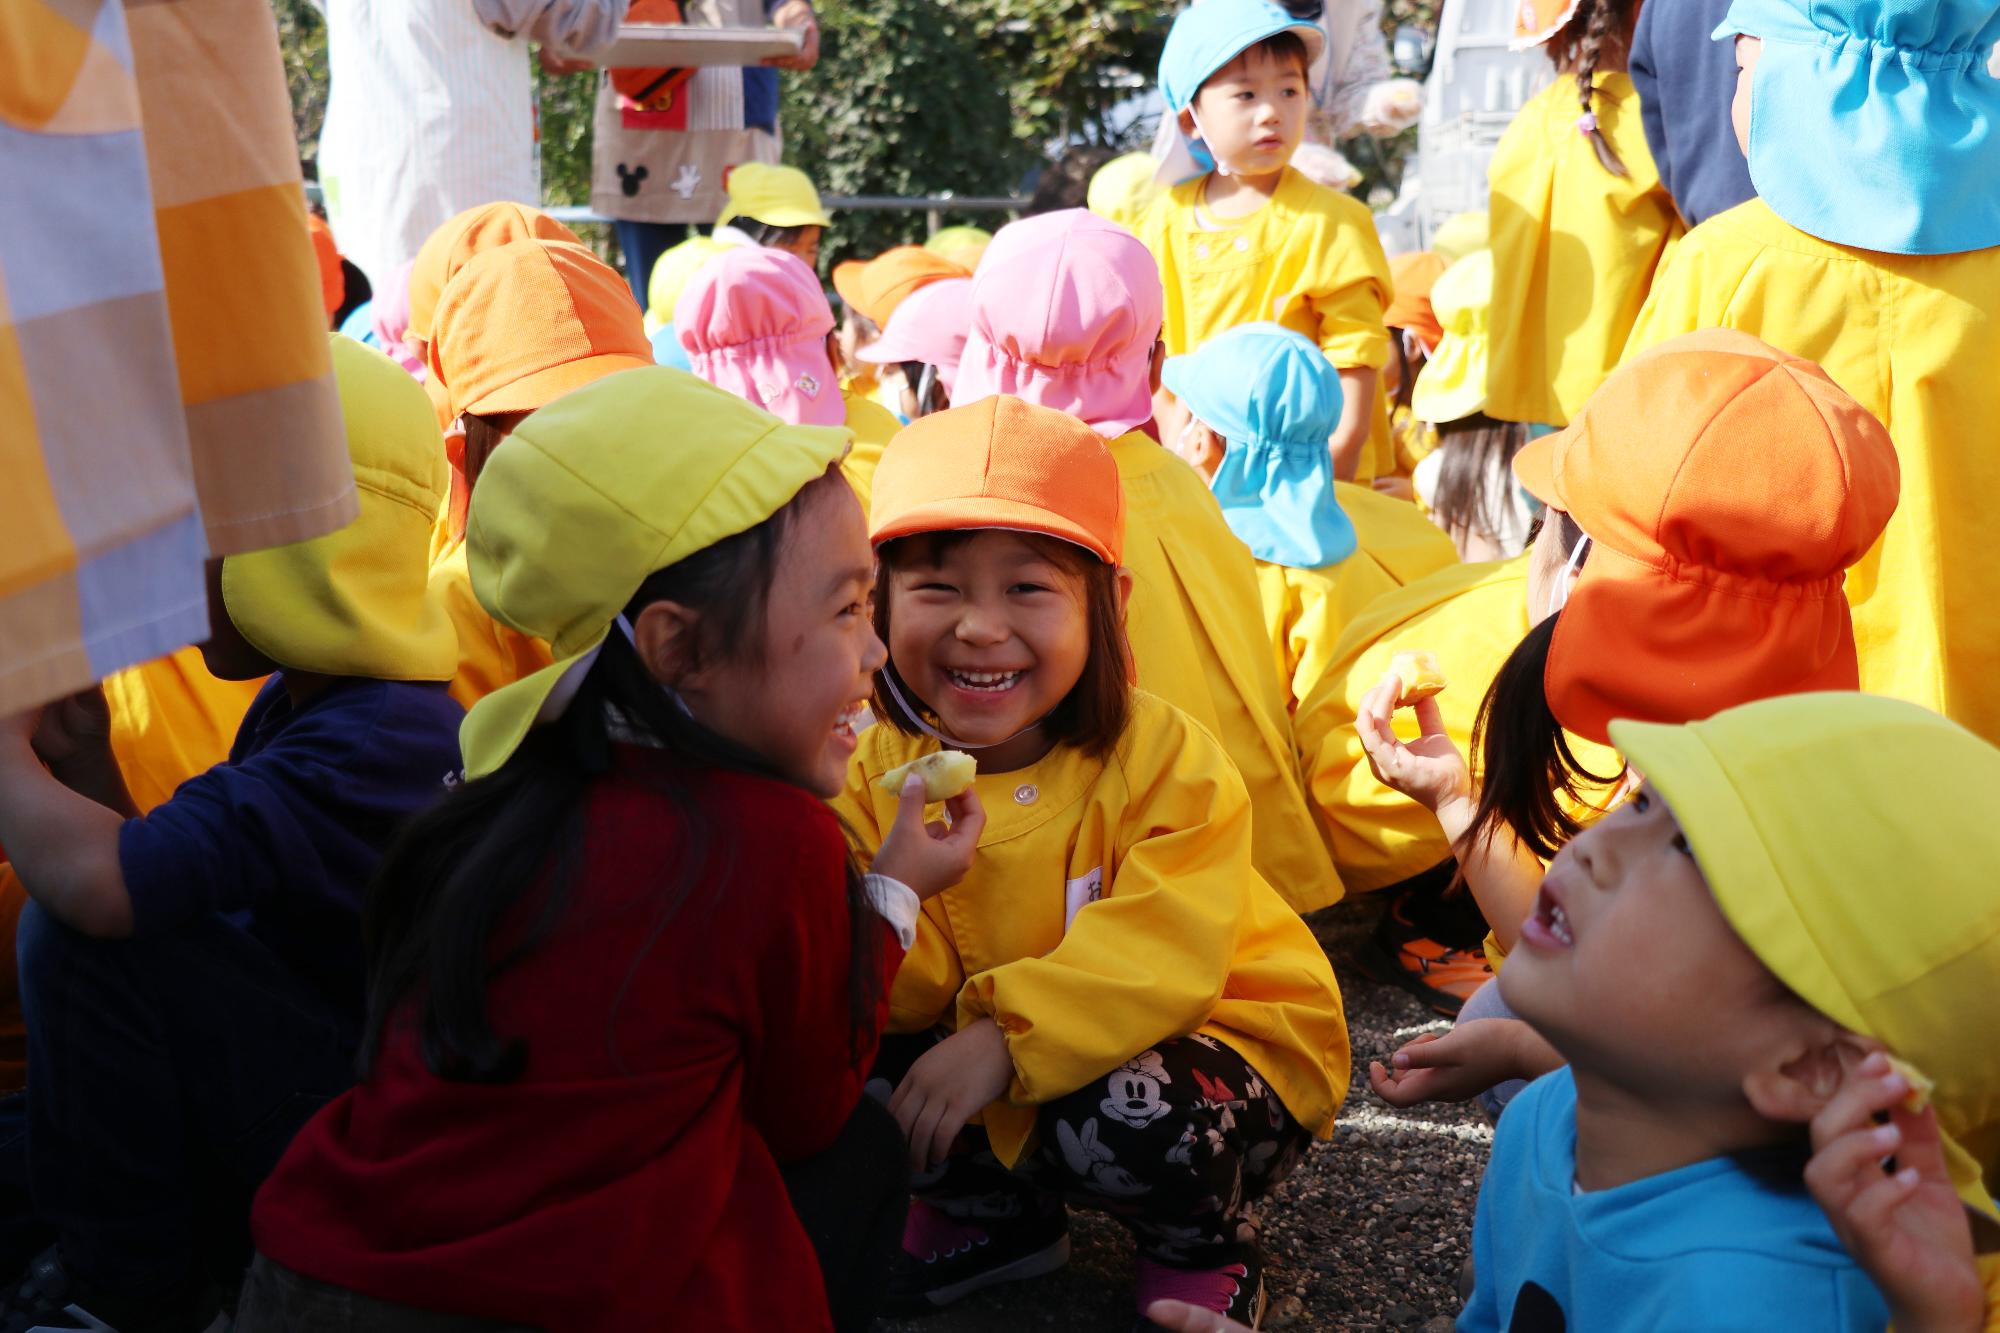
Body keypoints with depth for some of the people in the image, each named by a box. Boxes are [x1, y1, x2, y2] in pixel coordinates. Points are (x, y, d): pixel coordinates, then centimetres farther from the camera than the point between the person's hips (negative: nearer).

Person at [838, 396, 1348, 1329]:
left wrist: (1001, 1041, -40)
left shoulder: (1163, 759, -20)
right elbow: (915, 991, -11)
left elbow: (1160, 959, -30)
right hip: (981, 1059, 5)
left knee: (1125, 1118, -35)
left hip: (1213, 1036, -4)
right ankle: (997, 1211, 15)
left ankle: (1204, 1248, 5)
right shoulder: (880, 770, -8)